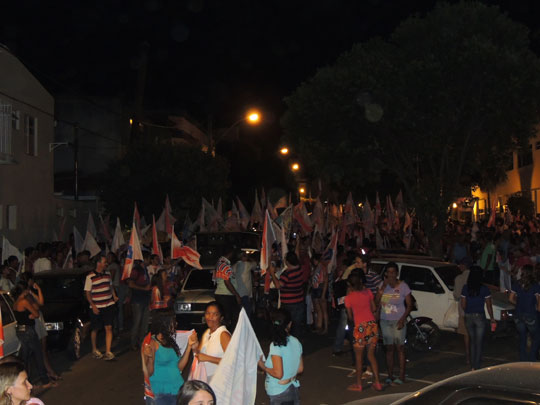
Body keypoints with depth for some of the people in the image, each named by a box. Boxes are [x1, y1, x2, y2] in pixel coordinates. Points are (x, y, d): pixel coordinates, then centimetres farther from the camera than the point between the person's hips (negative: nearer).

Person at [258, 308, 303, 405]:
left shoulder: (276, 345, -21)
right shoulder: (296, 342, -1)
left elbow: (278, 374, -23)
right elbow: (300, 369, 6)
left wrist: (263, 366, -9)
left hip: (278, 393, -7)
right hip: (293, 389, 7)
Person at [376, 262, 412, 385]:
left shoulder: (403, 286, -6)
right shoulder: (384, 285, 3)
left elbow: (409, 305, -5)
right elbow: (376, 301, -7)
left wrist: (402, 319, -16)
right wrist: (383, 287, -14)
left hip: (398, 321, -4)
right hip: (385, 321, 4)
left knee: (399, 348, 0)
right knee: (389, 348, 8)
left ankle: (401, 376, 5)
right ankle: (390, 375, 15)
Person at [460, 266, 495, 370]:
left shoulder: (465, 288, -3)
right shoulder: (484, 289, -10)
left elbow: (463, 305, 1)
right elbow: (489, 306, -5)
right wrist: (492, 318, 7)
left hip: (468, 317, 3)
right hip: (480, 317, -3)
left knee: (472, 341, 18)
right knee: (479, 343, 8)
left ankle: (473, 366, 19)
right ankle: (477, 366, 9)